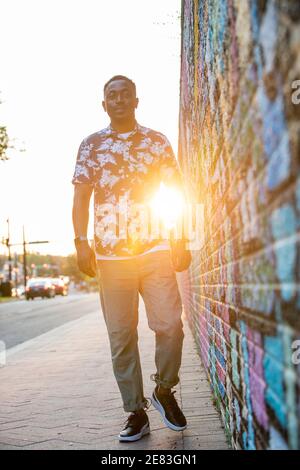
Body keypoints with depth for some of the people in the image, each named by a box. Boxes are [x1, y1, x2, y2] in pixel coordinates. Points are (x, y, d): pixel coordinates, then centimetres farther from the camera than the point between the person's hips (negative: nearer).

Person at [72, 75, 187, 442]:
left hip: (155, 249, 0)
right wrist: (81, 242, -7)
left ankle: (164, 391, 18)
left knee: (170, 325, -9)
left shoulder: (158, 141, 10)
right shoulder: (91, 145, 9)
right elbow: (81, 196, 4)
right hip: (110, 254, 0)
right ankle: (136, 413, 16)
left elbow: (177, 190, 12)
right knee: (121, 336, 3)